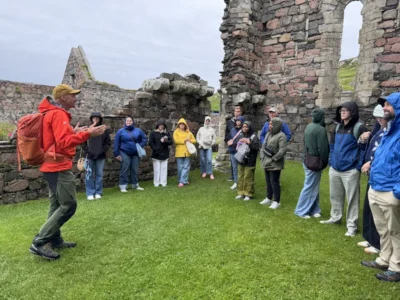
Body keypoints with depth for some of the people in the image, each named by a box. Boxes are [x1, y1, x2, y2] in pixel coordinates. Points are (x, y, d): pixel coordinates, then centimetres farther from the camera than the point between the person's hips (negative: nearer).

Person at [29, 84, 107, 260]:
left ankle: (55, 240, 22)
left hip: (53, 166, 11)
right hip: (59, 167, -11)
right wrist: (87, 134, -25)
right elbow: (63, 142, -25)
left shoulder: (52, 113, 16)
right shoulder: (59, 114, -16)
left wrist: (73, 132, 9)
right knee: (68, 206, -7)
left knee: (57, 205, 15)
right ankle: (39, 243, -3)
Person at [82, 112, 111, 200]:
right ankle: (90, 193, 11)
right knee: (89, 175, 3)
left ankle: (98, 192, 17)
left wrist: (102, 151, -5)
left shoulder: (104, 129, 2)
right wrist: (87, 151, -7)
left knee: (99, 175, 7)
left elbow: (108, 142, 5)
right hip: (89, 156, -1)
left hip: (100, 156, 1)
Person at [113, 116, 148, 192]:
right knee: (124, 170, -4)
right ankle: (123, 186, 3)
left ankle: (135, 185, 23)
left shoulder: (138, 130, 5)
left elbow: (144, 138, 14)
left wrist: (140, 146, -1)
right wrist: (116, 153, -5)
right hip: (124, 153, -3)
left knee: (135, 170, 11)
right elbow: (116, 143, -1)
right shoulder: (121, 131, -1)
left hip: (135, 153, 3)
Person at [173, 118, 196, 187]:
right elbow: (176, 140, -11)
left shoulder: (188, 132, 11)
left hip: (187, 152, 2)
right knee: (180, 167, 3)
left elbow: (194, 140, 12)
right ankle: (184, 180, 15)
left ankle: (182, 181, 2)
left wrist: (189, 141, -8)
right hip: (179, 152, -2)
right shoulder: (176, 132, 2)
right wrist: (184, 141, -13)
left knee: (186, 167, -2)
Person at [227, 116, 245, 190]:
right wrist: (230, 141, -2)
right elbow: (229, 138, 20)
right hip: (233, 151, 6)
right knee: (234, 167, 12)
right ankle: (235, 182, 22)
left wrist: (234, 142, -15)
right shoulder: (233, 129, 12)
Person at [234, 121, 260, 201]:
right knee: (240, 177, 12)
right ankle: (241, 193, 23)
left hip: (250, 161, -5)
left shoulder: (254, 136, -6)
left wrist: (249, 142, -21)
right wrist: (239, 142, -10)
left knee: (248, 178, -1)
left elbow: (257, 147, -15)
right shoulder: (240, 135, 9)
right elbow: (234, 144, 9)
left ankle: (248, 194, 10)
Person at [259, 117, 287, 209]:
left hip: (275, 164, -9)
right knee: (268, 181, 18)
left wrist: (274, 158, -18)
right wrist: (262, 156, 9)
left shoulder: (281, 136, -15)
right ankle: (269, 198, 32)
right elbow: (263, 146, 19)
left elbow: (282, 150, -21)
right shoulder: (268, 134, 14)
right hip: (266, 163, 9)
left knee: (274, 182, -3)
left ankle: (276, 201, 8)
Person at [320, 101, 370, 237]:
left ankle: (352, 225, 12)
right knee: (335, 196, 18)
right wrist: (331, 161, 11)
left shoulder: (359, 128, -9)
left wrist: (359, 165, -15)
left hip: (350, 170, -7)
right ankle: (335, 218, 34)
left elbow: (365, 148, -10)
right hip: (334, 169, 7)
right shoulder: (338, 127, 11)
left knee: (352, 198, 2)